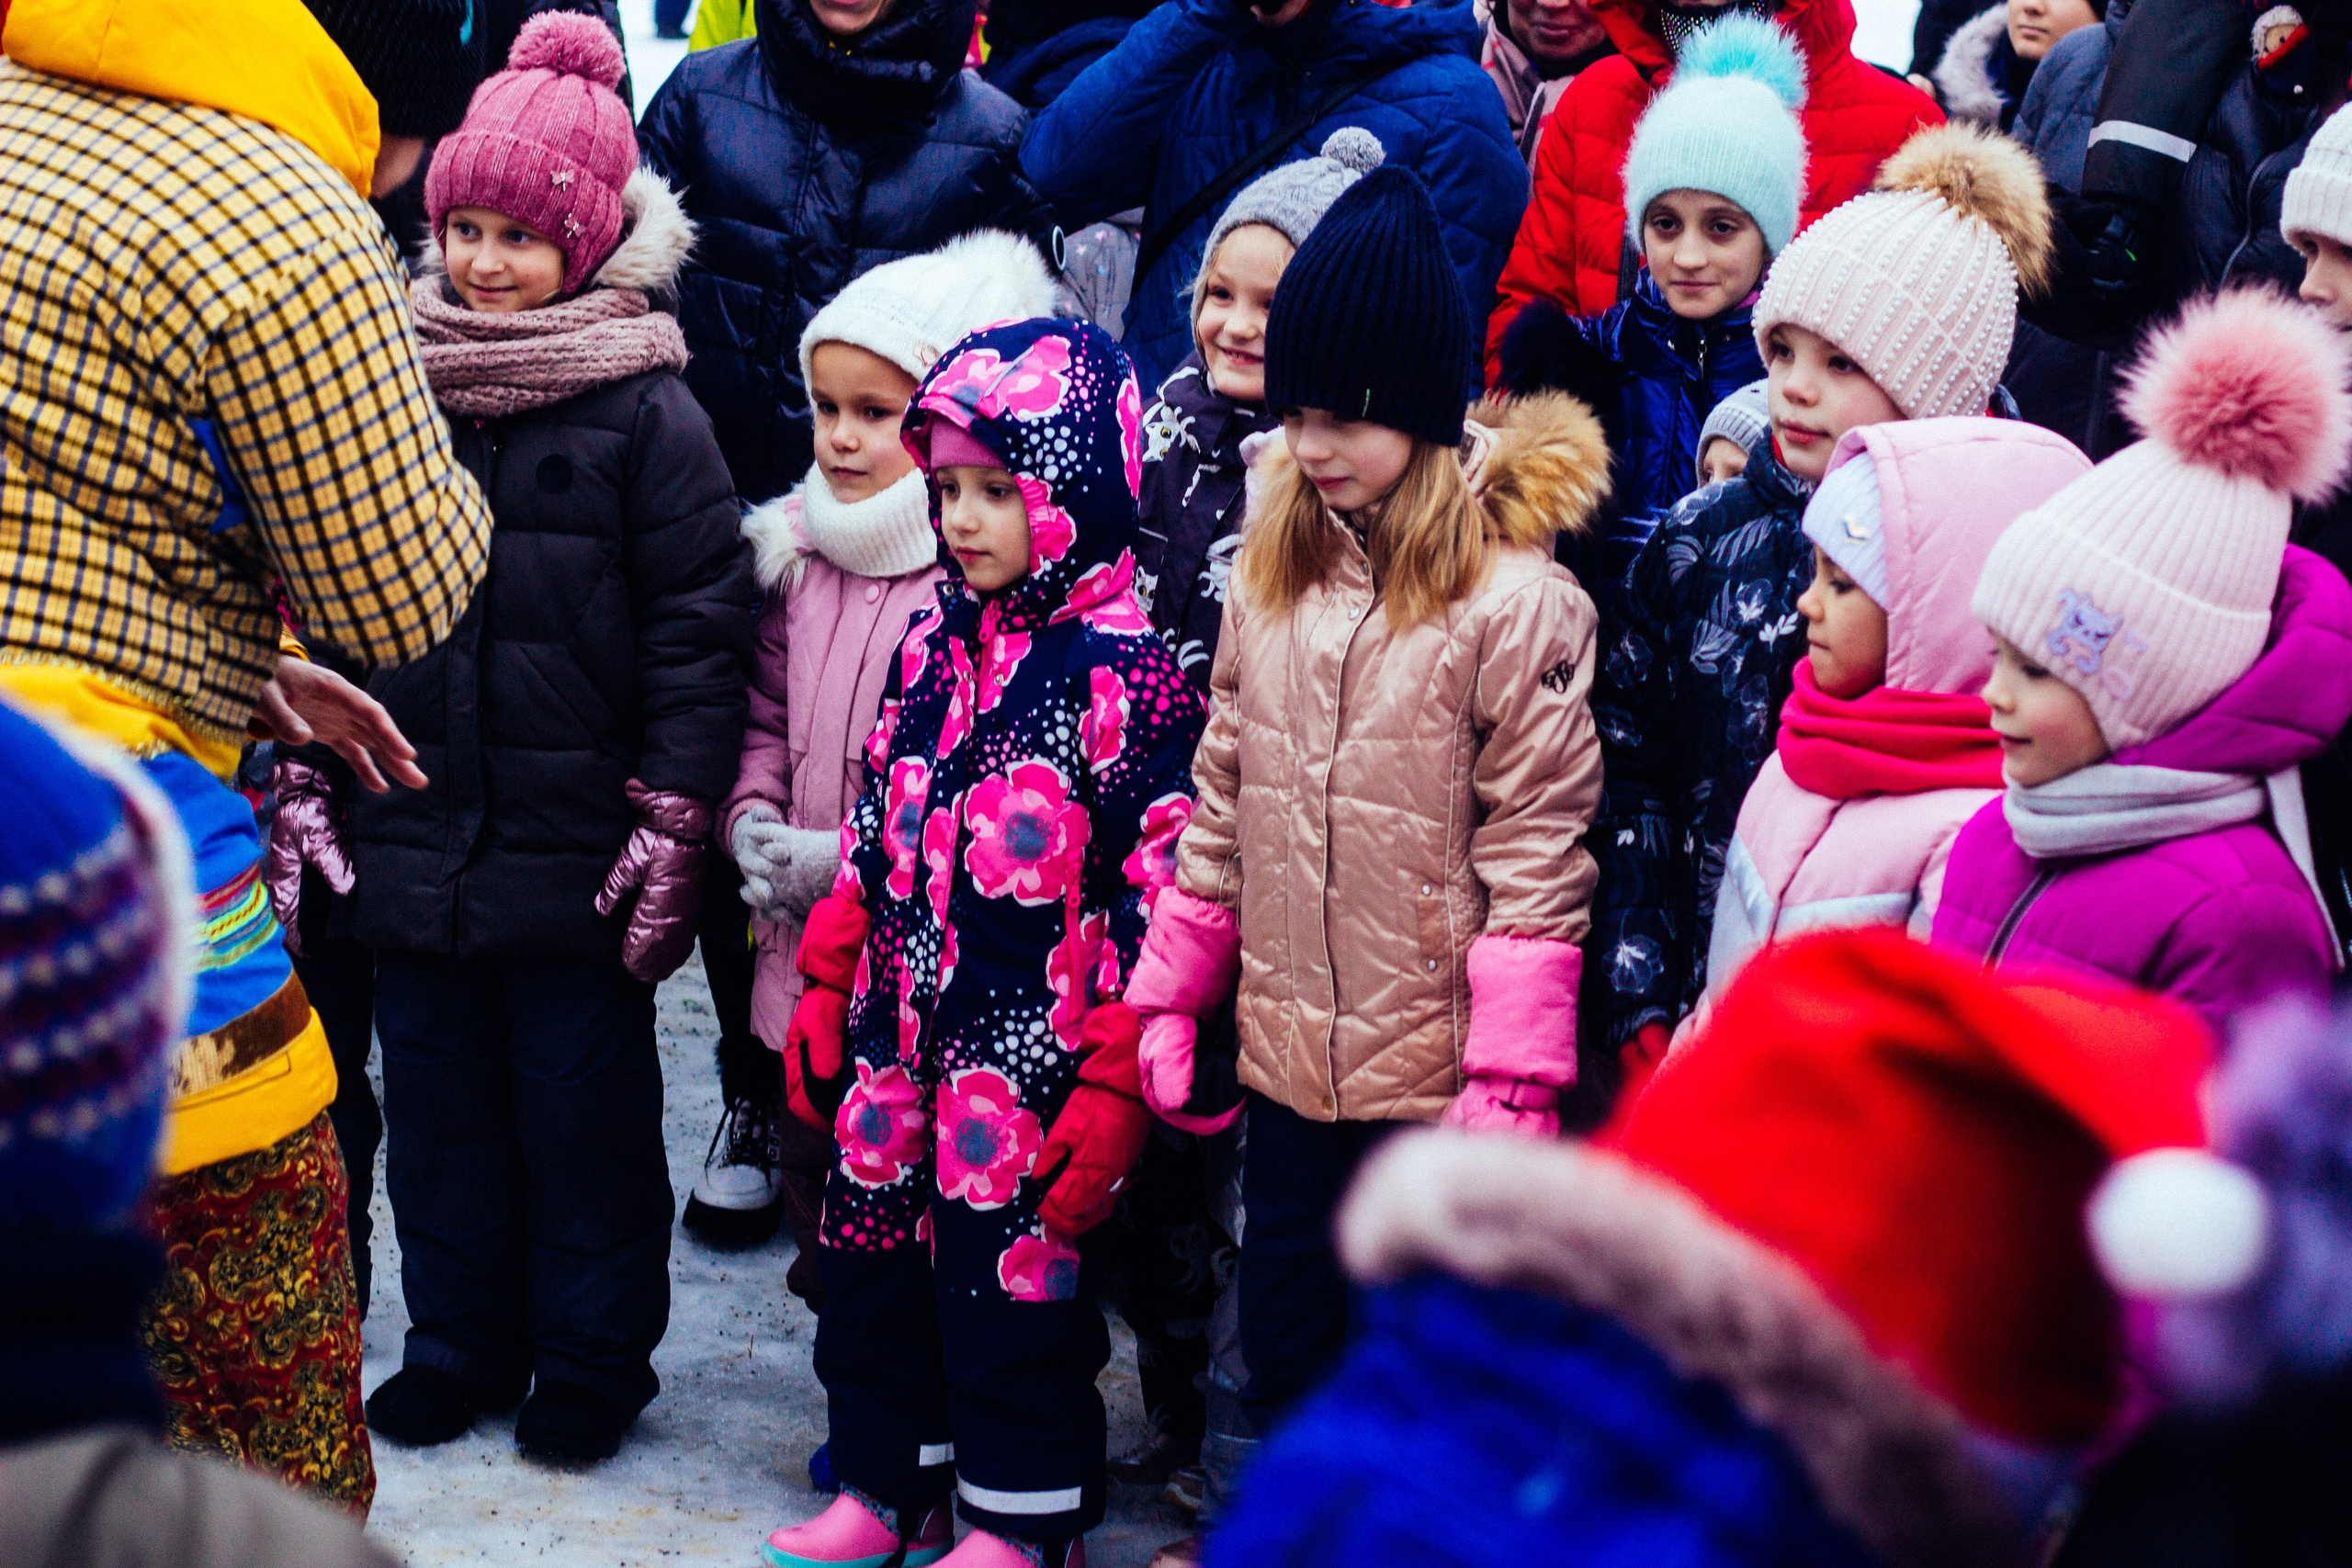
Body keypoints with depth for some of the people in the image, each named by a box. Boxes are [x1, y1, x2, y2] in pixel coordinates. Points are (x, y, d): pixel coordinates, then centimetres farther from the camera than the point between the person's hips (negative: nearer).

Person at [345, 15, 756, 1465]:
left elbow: (696, 626, -9)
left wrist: (676, 816, -12)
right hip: (415, 843, 5)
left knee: (585, 1111, 8)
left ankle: (593, 1358, 25)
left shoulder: (645, 409, -9)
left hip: (578, 852, -4)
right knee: (437, 1103, 16)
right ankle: (460, 1341, 32)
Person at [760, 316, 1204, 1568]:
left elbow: (1167, 899, -15)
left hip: (1029, 1062, -7)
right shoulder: (929, 648, 8)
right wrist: (824, 995, 13)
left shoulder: (1126, 676, -13)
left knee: (1014, 1274, 4)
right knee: (872, 1260, 15)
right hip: (898, 1044, 7)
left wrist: (1117, 1087, -17)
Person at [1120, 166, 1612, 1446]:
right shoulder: (1268, 570, 5)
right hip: (1285, 1055, 6)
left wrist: (1513, 1078, -16)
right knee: (1281, 1351, 18)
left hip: (1436, 1071, -6)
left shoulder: (1517, 601, -14)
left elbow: (1539, 855, -13)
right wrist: (1171, 992, 11)